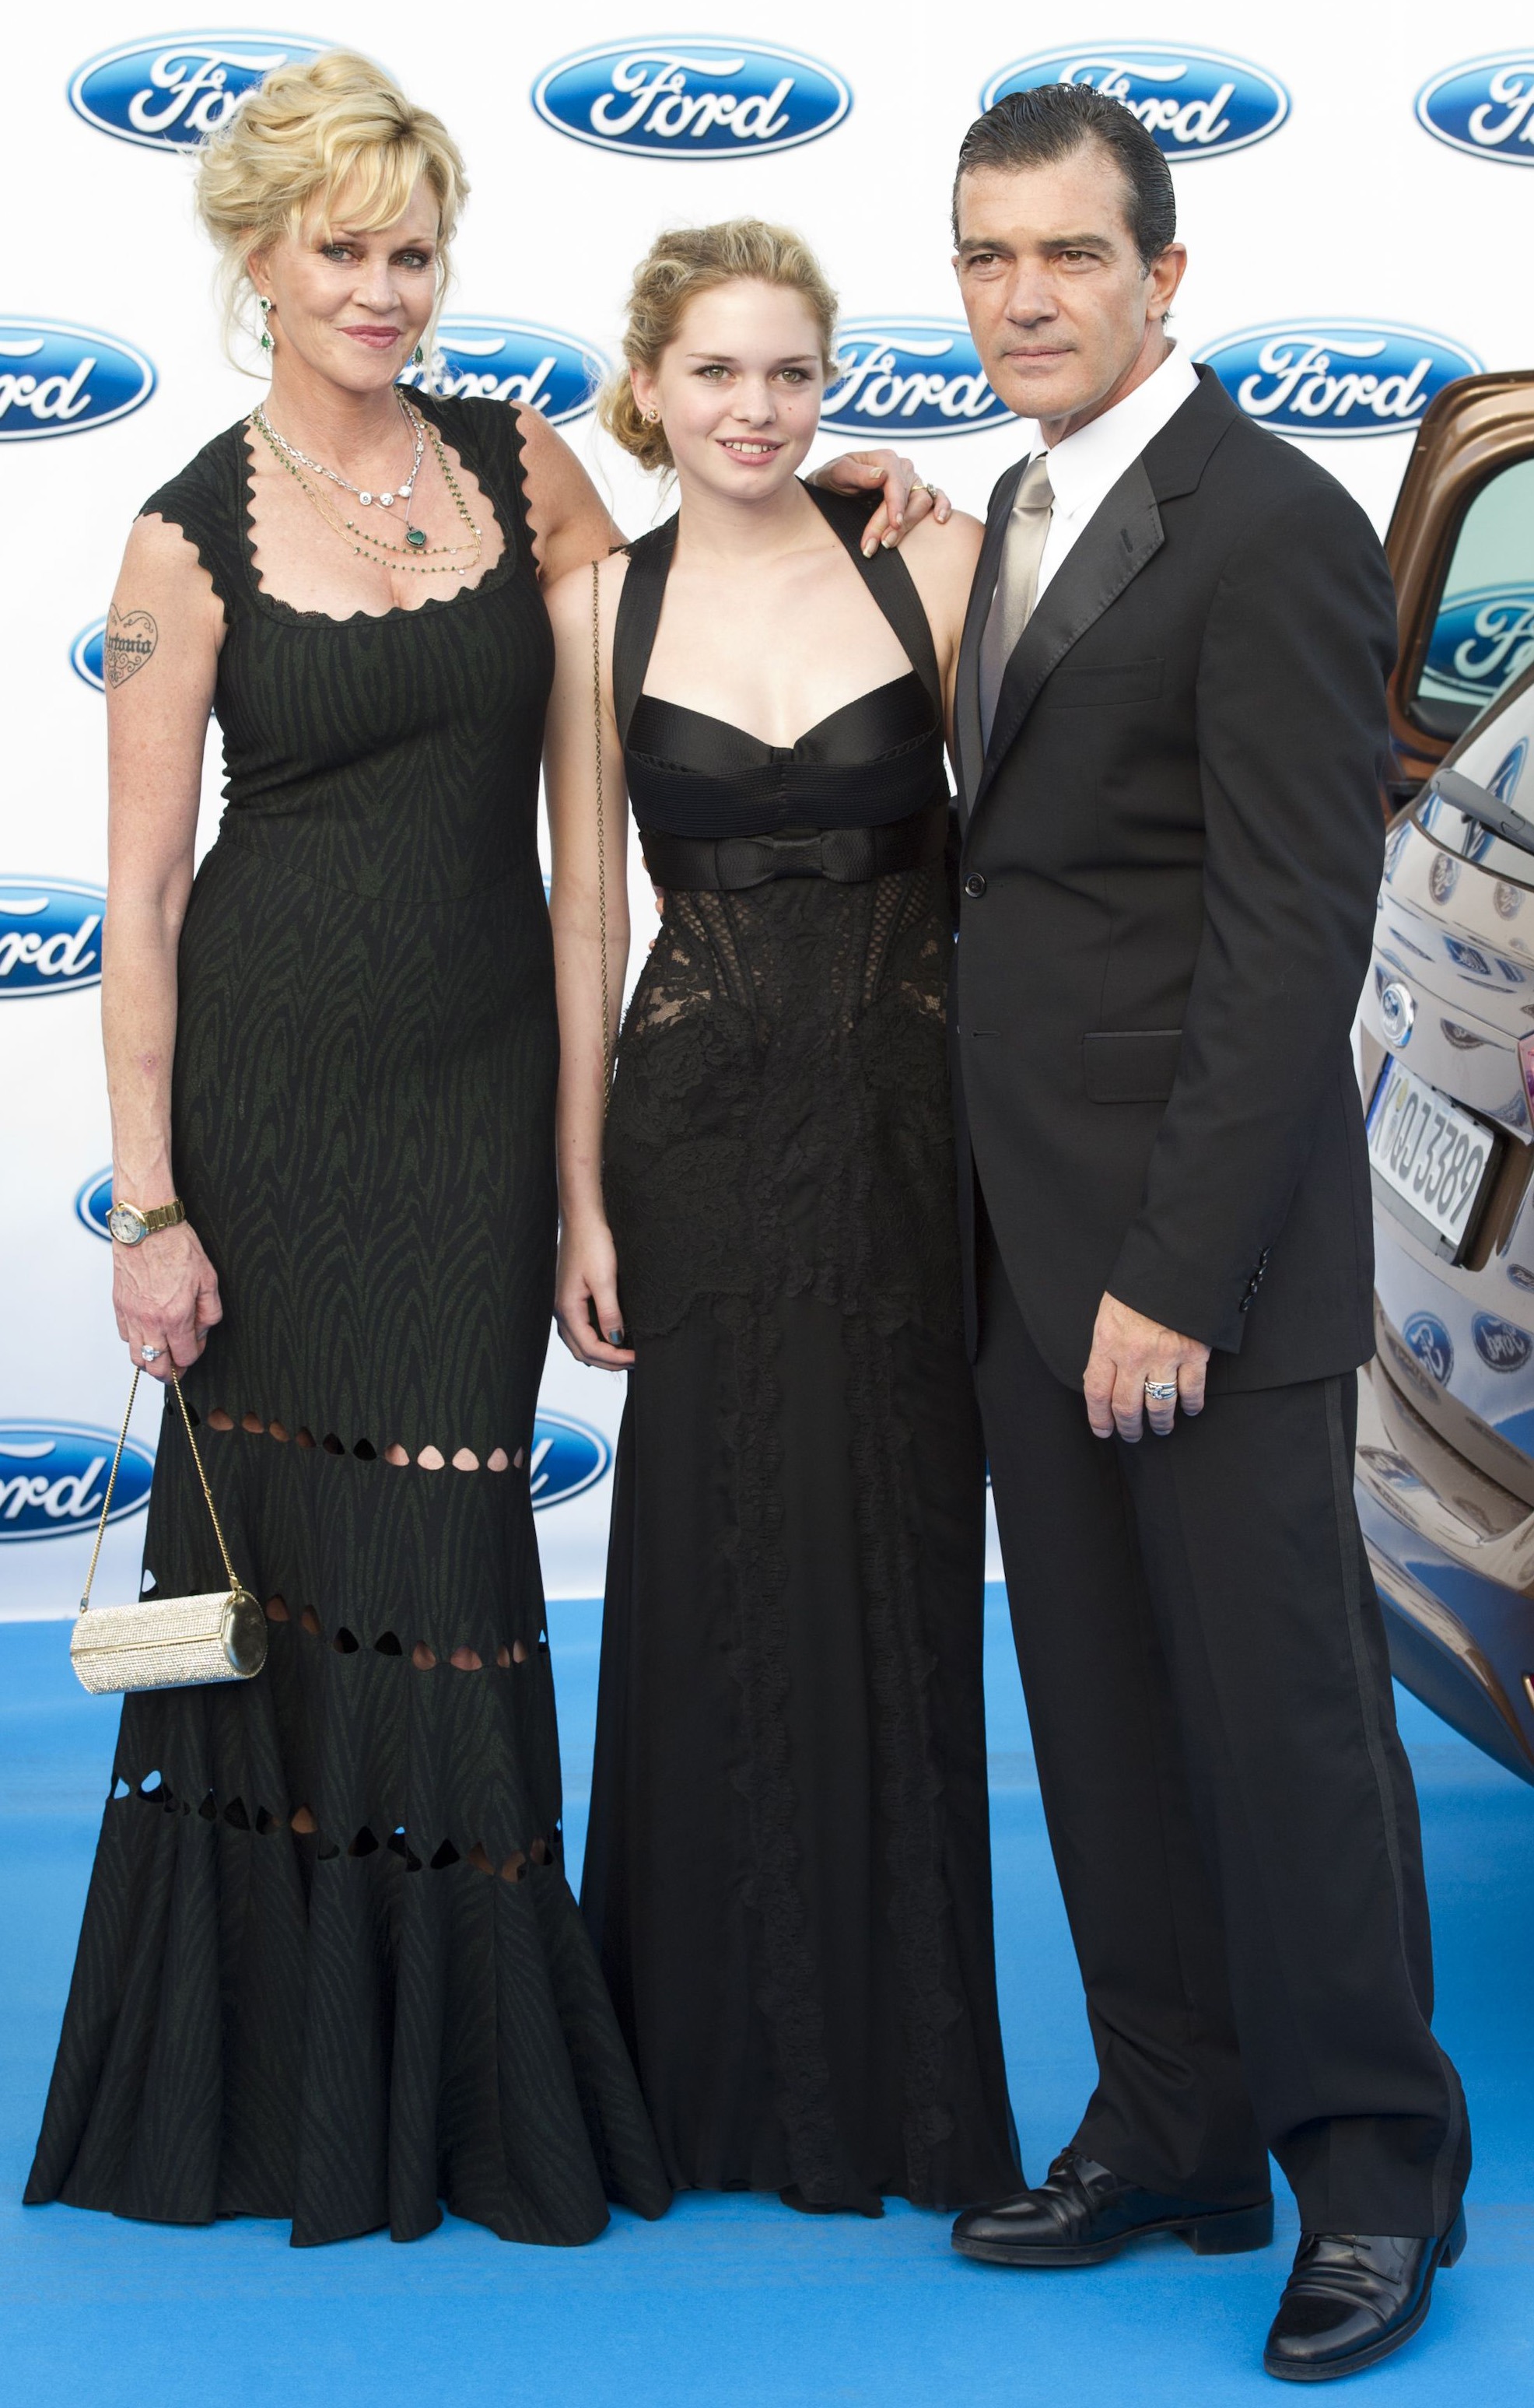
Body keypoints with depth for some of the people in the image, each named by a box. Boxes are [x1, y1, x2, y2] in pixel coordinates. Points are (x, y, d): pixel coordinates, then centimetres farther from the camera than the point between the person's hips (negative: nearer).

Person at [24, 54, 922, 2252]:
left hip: (482, 1083, 3)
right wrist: (149, 1204, -9)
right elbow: (142, 891, -4)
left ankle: (463, 2079, 20)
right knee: (283, 1546, 3)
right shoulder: (192, 538, -4)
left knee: (448, 1556, 5)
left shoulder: (522, 466, 5)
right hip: (276, 1090, -2)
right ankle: (279, 2077, 19)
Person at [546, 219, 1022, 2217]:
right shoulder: (599, 611, 3)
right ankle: (730, 2058, 21)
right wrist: (583, 1198, 1)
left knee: (896, 1572, 4)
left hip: (908, 1124, 0)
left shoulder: (936, 564, 0)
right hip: (703, 1134, 1)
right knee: (718, 1578, 6)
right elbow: (585, 913, 5)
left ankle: (902, 2062, 19)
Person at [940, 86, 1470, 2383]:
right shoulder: (1027, 514, 14)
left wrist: (1175, 1279, -21)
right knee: (1103, 1715, 13)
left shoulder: (1275, 530, -13)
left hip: (1208, 1248, -8)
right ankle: (1174, 2130, 26)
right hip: (1034, 1243, 8)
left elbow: (1295, 941, -18)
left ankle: (1373, 2170, 14)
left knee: (1281, 1710, 0)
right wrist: (1043, 1243, 12)